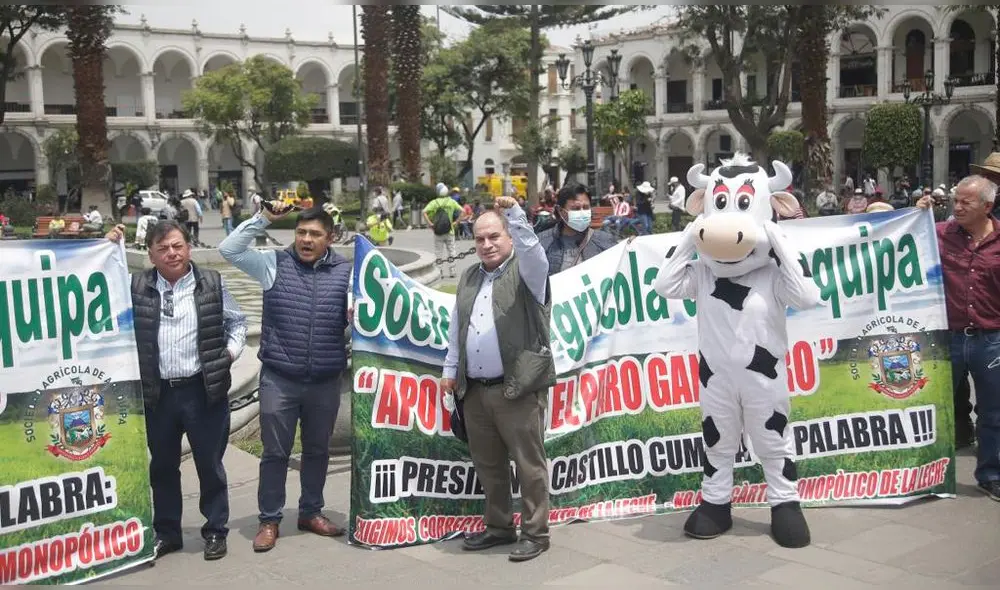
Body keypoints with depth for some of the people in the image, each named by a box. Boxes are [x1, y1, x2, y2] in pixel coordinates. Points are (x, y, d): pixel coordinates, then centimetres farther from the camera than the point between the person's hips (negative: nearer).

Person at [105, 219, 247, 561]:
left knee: (210, 465, 8)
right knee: (162, 466, 14)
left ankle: (216, 531, 22)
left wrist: (230, 353, -4)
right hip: (157, 393, 2)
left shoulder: (212, 284, 1)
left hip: (203, 391, -2)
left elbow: (237, 321, 11)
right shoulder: (137, 287, 3)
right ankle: (166, 533, 28)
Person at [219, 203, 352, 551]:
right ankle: (269, 520, 18)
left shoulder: (346, 271, 2)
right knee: (275, 452, 5)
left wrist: (357, 316, -21)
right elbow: (229, 249, -6)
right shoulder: (274, 264, 0)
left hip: (326, 381, 2)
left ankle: (311, 512, 32)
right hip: (278, 379, -1)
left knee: (317, 450, 16)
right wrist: (264, 218, -9)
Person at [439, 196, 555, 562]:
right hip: (474, 390, 6)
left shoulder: (526, 271, 0)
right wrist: (450, 370, 17)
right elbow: (456, 329, 20)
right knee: (488, 464, 13)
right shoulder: (469, 278, 17)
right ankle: (499, 527, 26)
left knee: (529, 464, -1)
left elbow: (533, 251, -24)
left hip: (518, 388, -6)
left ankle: (536, 533, 9)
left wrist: (514, 214, -32)